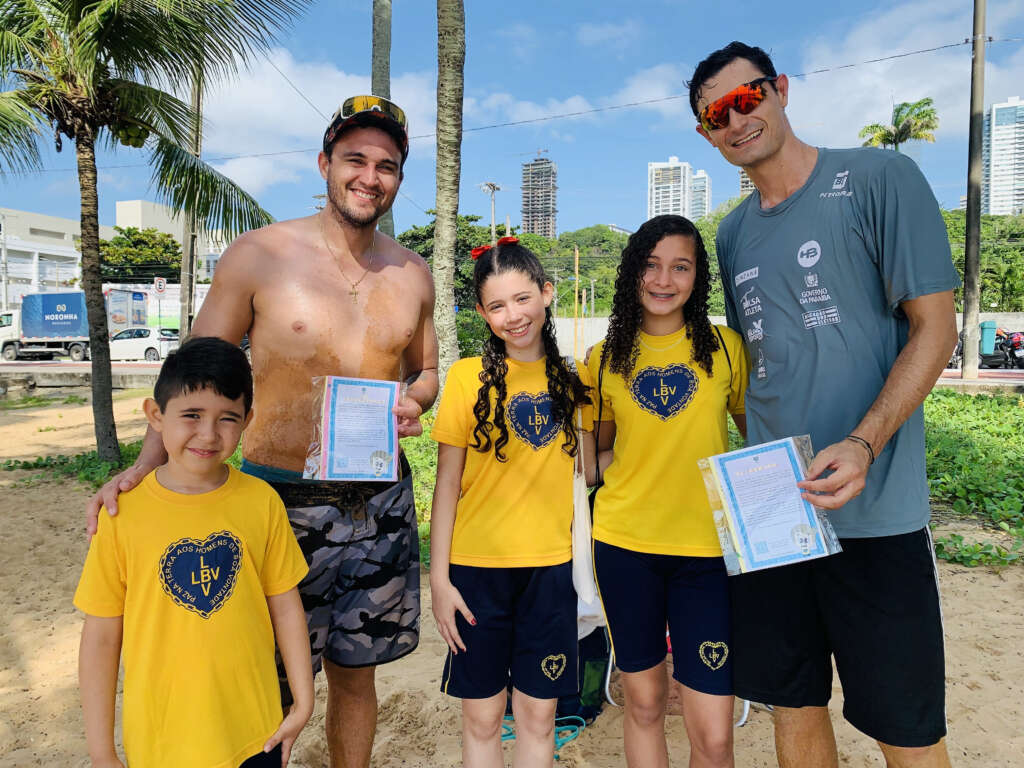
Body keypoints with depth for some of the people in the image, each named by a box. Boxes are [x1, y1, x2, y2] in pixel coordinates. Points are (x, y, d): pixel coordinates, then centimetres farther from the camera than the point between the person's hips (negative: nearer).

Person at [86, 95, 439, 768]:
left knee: (355, 674, 17)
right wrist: (147, 462, -15)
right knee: (270, 688, 8)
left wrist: (414, 401, -4)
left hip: (381, 503, 3)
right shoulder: (259, 255, -4)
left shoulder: (413, 275, 7)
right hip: (281, 498, -3)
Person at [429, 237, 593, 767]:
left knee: (538, 714, 13)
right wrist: (438, 578, -6)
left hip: (551, 564, 2)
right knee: (481, 717, 11)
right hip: (478, 565, -2)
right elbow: (447, 484, -4)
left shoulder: (570, 379, 3)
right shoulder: (469, 376, -6)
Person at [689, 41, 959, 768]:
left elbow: (935, 327, -7)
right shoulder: (733, 233, 13)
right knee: (792, 701, 16)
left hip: (873, 510, -5)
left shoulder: (879, 179, -4)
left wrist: (863, 445, -21)